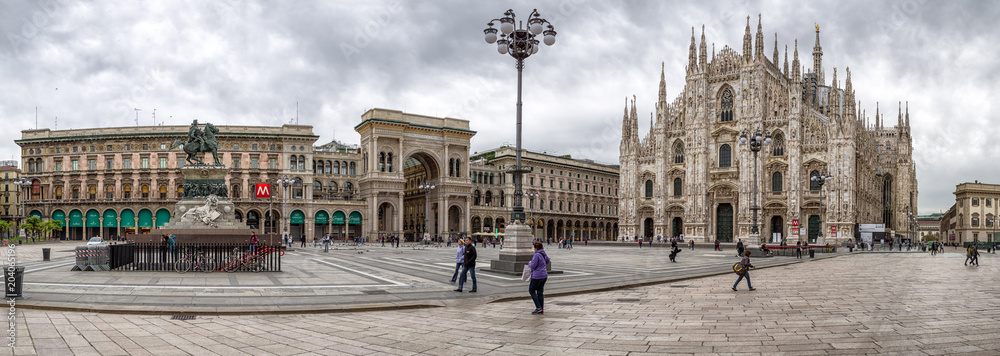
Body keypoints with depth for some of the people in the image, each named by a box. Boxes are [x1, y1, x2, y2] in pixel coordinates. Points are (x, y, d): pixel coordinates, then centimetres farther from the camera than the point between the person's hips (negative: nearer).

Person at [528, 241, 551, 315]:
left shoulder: (537, 255, -18)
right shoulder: (544, 254, 8)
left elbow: (532, 266, -19)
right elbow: (547, 261, 27)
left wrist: (530, 263, 0)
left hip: (537, 276, -8)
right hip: (544, 276, 8)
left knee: (531, 291, 4)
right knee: (540, 292, 11)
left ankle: (538, 307, -3)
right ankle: (541, 310, 11)